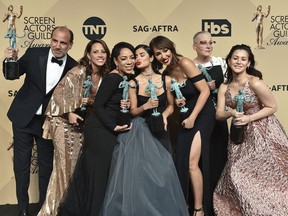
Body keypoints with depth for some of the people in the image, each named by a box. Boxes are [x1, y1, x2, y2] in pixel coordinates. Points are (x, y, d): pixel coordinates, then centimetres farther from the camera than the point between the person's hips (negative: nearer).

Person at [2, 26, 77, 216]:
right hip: (24, 117, 0)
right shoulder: (34, 54, -9)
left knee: (47, 166, 13)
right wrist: (11, 60, -23)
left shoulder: (73, 67, -9)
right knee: (21, 164, 10)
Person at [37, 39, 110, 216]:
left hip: (82, 123, 6)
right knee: (65, 163, -3)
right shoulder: (78, 72, -14)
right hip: (65, 121, -6)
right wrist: (69, 113, -22)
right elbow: (61, 91, -16)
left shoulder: (104, 76, 5)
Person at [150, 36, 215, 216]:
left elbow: (205, 90, -18)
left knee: (192, 163, -12)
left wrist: (192, 118, -17)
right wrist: (176, 102, -7)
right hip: (185, 117, 7)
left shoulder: (185, 63, -16)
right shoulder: (166, 73, 5)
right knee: (182, 162, 5)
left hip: (201, 115, -7)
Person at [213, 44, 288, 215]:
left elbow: (272, 107, -12)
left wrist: (249, 118, -21)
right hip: (241, 134, 5)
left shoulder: (255, 83, -18)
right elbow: (219, 114, 1)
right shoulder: (224, 87, 1)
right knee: (239, 175, 5)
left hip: (263, 133, -5)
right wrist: (231, 113, -21)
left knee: (264, 175, -2)